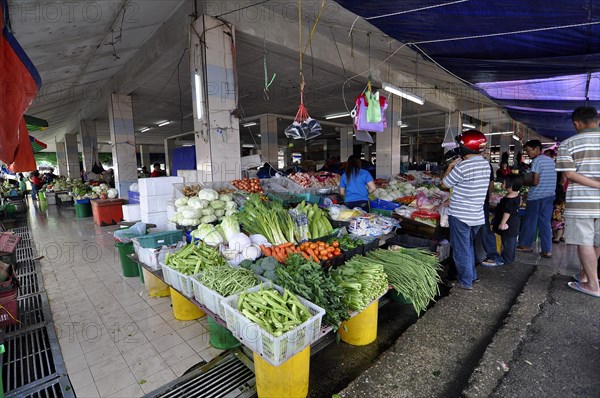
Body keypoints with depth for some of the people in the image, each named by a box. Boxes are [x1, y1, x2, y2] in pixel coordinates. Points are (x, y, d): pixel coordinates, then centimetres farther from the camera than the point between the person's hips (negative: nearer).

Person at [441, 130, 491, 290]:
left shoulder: (462, 166, -21)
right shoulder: (486, 164, 5)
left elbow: (444, 184, -9)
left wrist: (450, 166, 3)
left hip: (460, 215, -8)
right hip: (477, 215, 8)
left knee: (461, 250, 7)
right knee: (469, 246, 24)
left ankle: (466, 282, 19)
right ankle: (472, 275, 37)